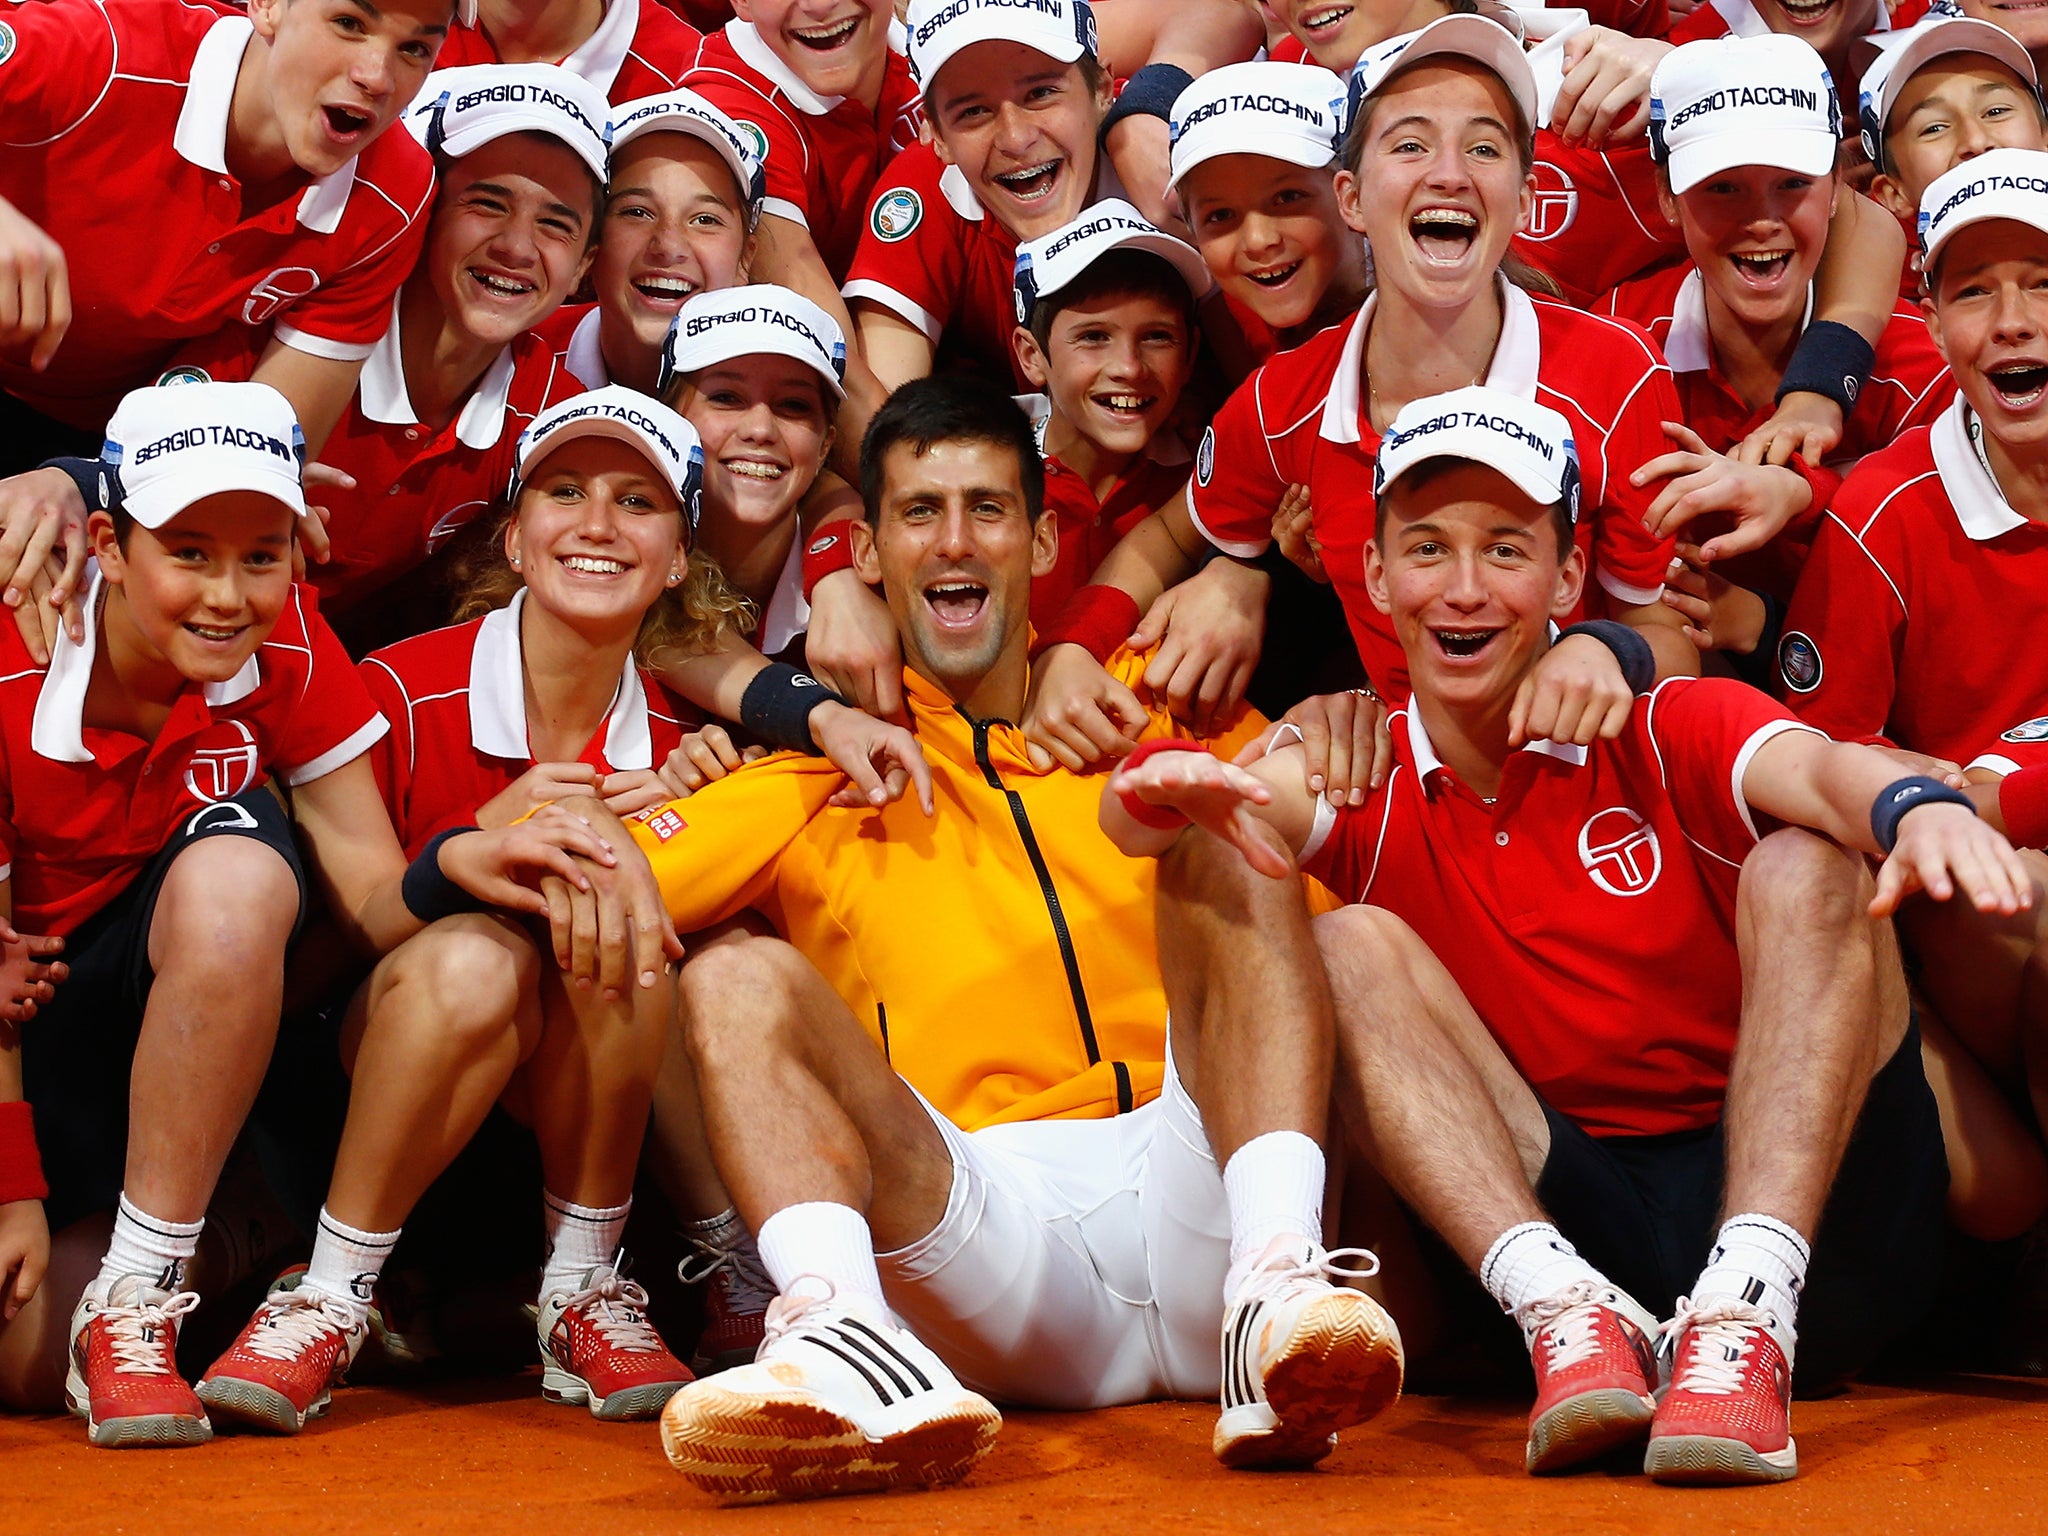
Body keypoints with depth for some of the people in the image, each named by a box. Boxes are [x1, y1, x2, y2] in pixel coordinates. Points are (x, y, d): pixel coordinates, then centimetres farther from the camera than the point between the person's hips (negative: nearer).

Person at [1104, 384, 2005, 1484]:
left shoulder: (1672, 734, 4)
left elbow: (1818, 771, -20)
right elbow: (1136, 820, -11)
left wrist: (1919, 806, -45)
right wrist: (1166, 787, -37)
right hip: (1557, 1230, 1)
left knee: (1808, 871, -19)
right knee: (1352, 946, -12)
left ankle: (1745, 1314, -36)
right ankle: (1568, 1314, -33)